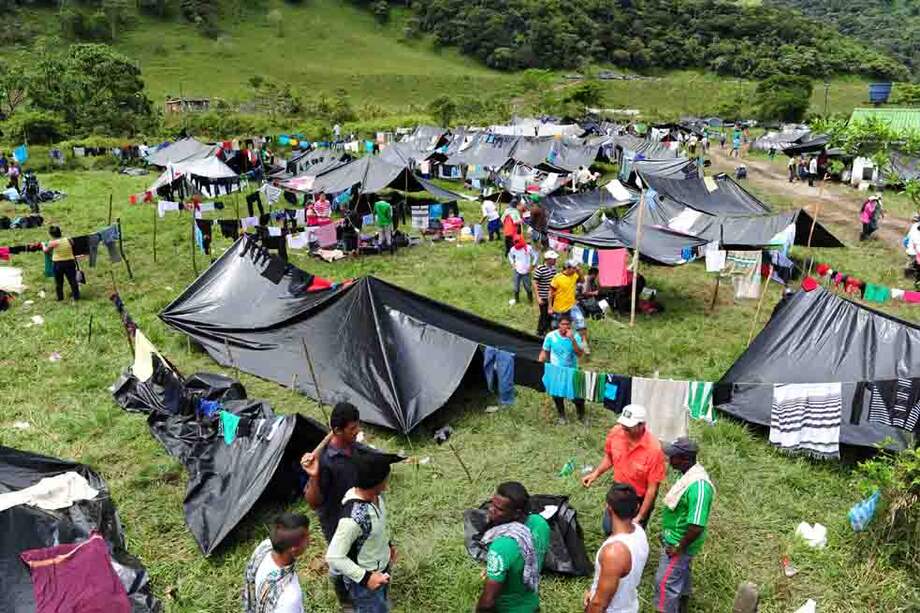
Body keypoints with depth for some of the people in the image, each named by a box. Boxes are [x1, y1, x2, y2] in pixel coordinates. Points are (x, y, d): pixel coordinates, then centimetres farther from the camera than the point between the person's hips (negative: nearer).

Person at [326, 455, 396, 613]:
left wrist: (388, 544, 15)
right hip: (364, 581, -8)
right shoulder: (353, 518, -39)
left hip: (381, 569, 8)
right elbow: (333, 557, -31)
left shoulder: (376, 495, -13)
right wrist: (364, 577, -27)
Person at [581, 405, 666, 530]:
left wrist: (640, 517, -21)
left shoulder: (654, 449, -33)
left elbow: (652, 488, -24)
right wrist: (596, 473, -10)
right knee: (608, 528, 20)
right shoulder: (615, 432, -20)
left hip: (640, 499, -5)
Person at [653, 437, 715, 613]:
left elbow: (697, 527, -34)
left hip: (678, 543, -9)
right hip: (676, 538, 9)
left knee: (665, 582, 4)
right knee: (681, 575, 26)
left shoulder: (698, 486, -35)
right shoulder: (689, 473, -4)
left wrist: (679, 548, -21)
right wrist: (667, 532, 17)